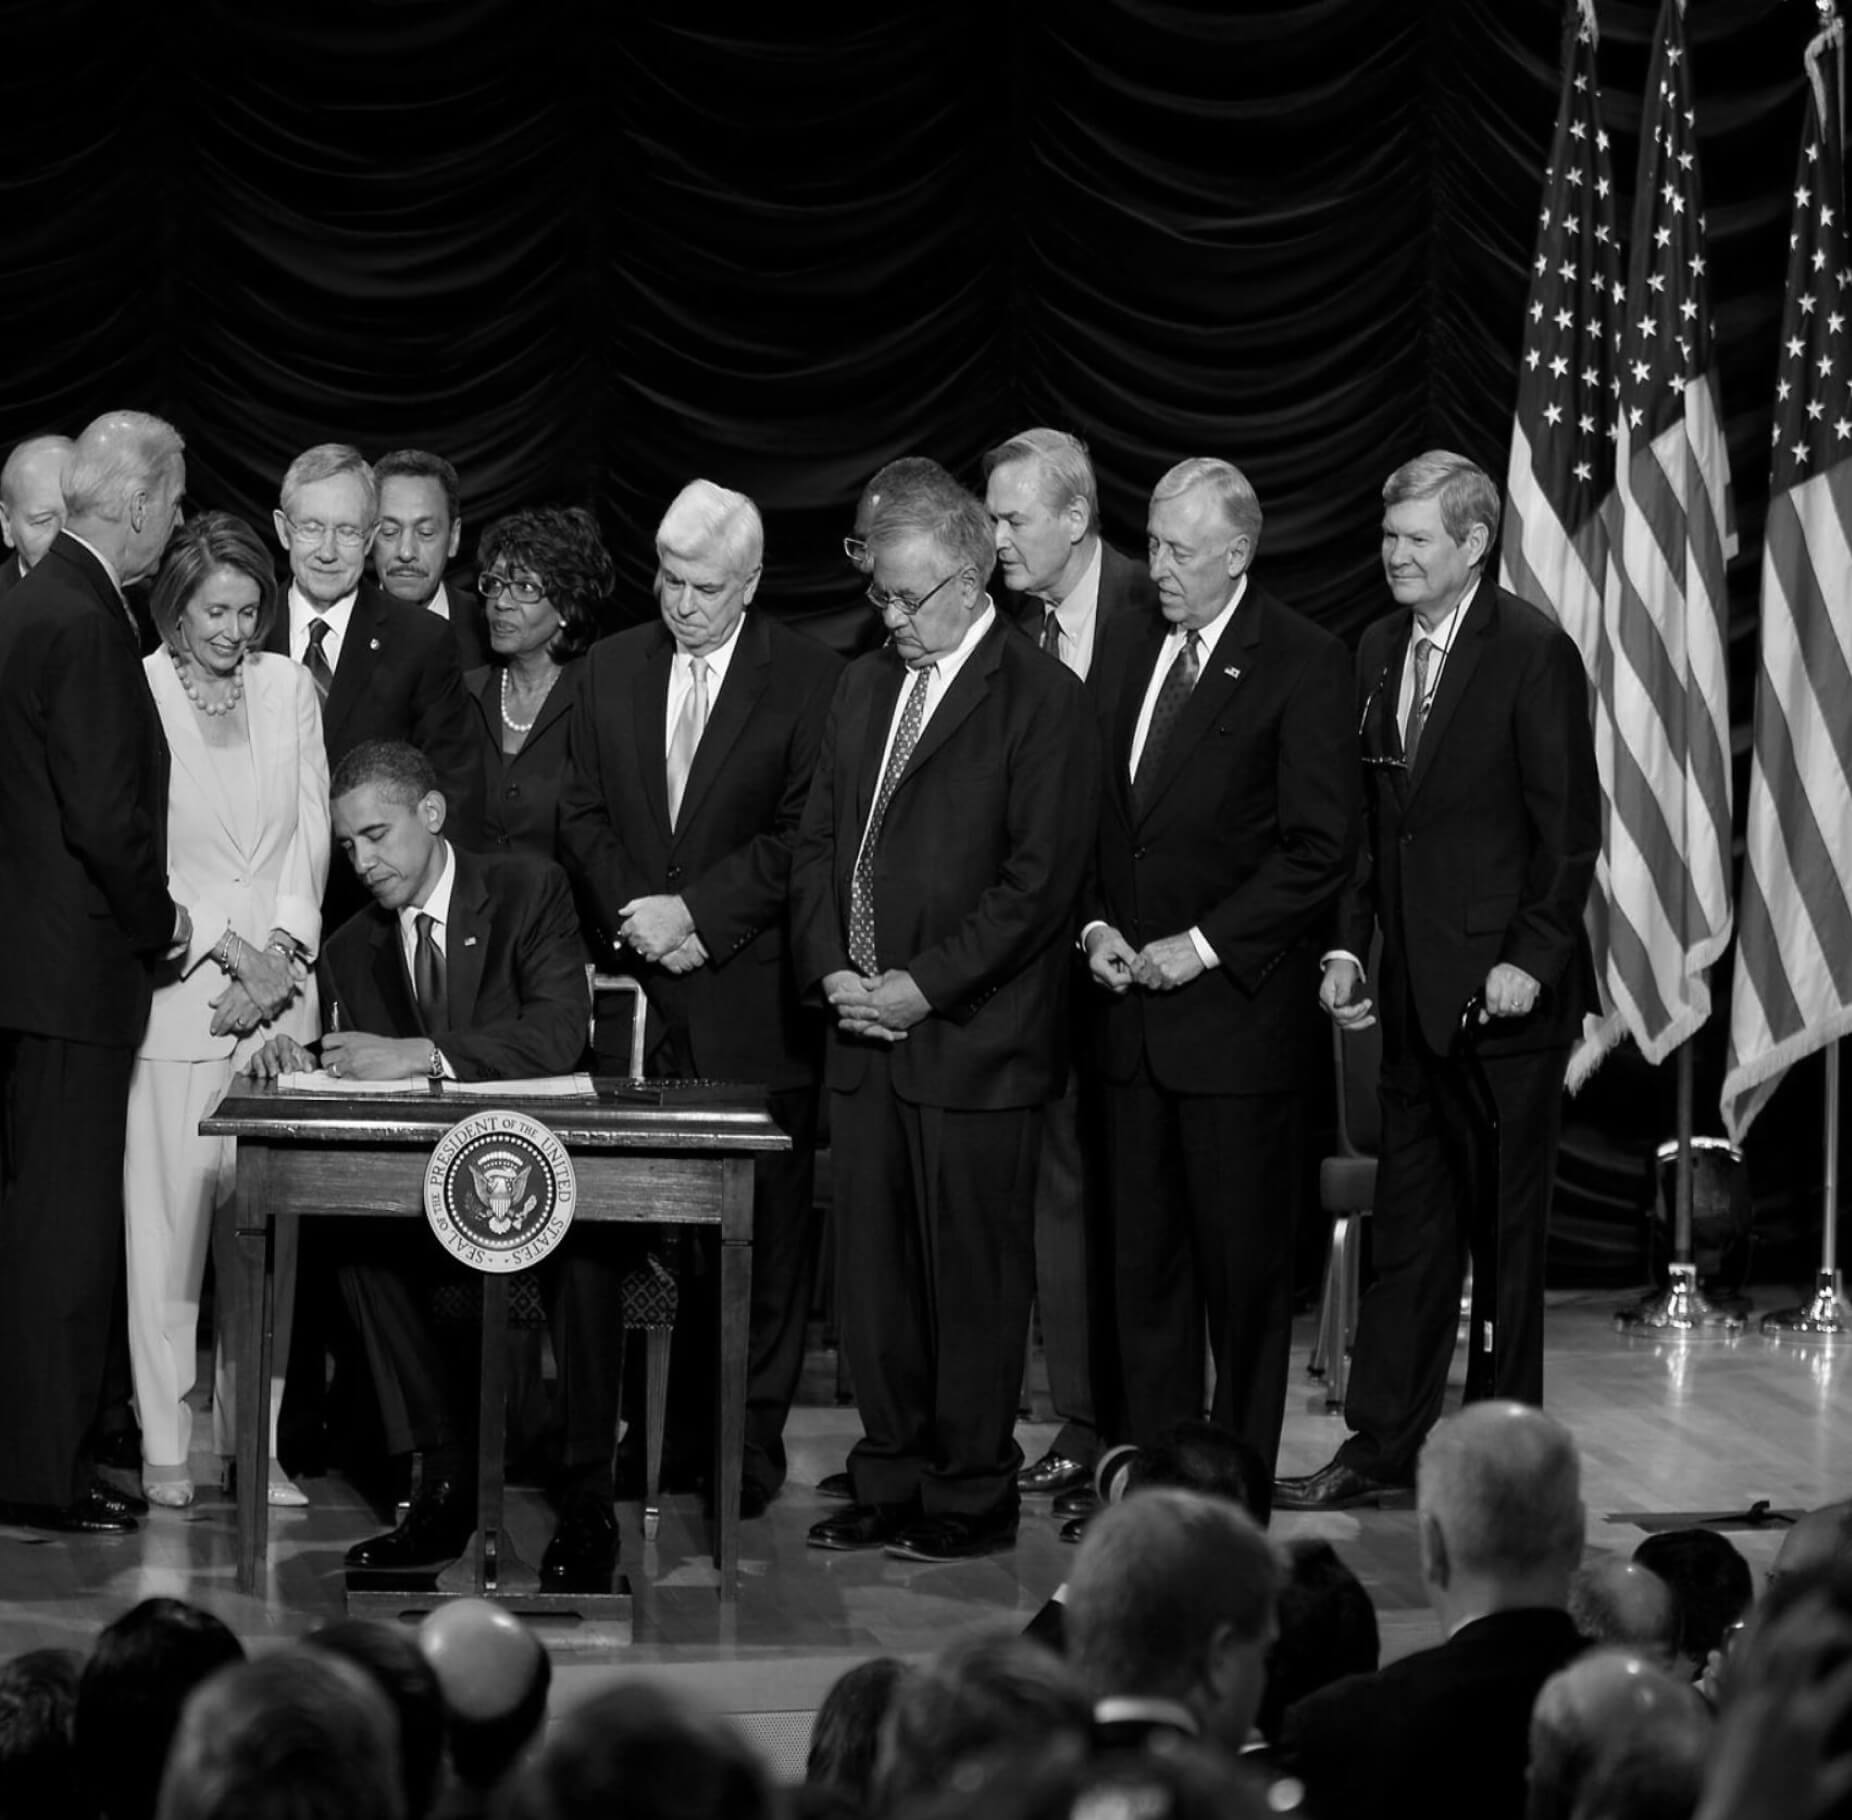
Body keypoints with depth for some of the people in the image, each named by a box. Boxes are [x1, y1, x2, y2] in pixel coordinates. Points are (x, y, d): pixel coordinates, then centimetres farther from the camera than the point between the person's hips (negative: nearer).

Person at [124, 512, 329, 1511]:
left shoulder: (288, 687, 9)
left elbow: (312, 829, 10)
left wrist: (285, 945, -3)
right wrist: (223, 950, -8)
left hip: (279, 980, 4)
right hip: (178, 982, -3)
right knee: (168, 1207, -4)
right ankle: (164, 1443, 2)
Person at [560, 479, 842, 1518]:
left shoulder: (808, 680, -2)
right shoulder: (613, 669, 13)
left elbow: (803, 838, -7)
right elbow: (583, 813, 12)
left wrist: (695, 912, -12)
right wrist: (633, 910, -4)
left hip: (754, 996, -3)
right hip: (638, 988, 3)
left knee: (766, 1228, -1)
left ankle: (752, 1442, 5)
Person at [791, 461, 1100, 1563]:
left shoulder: (1041, 698, -7)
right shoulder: (865, 688, 15)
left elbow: (1040, 880, -13)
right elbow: (819, 841, 17)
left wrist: (920, 987, -14)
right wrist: (834, 970, 1)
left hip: (975, 1042, -6)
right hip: (868, 1033, 6)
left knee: (973, 1275, -1)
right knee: (875, 1271, 9)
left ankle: (973, 1498, 7)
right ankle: (890, 1483, 17)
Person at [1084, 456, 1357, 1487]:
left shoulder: (1303, 666, -8)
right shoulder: (1128, 646, 11)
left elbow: (1323, 850, -11)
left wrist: (1203, 945, -13)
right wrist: (1098, 925, 2)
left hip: (1237, 1008, -6)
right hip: (1134, 1009, 6)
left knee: (1245, 1263, 1)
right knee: (1143, 1258, 8)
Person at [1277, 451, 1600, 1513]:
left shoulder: (1534, 653, -10)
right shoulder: (1380, 652, 11)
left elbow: (1571, 826, -11)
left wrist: (1530, 960, -16)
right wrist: (1350, 946, 5)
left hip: (1504, 988, -6)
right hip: (1414, 987, 7)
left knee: (1505, 1232, 3)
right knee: (1409, 1226, 9)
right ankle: (1382, 1449, 13)